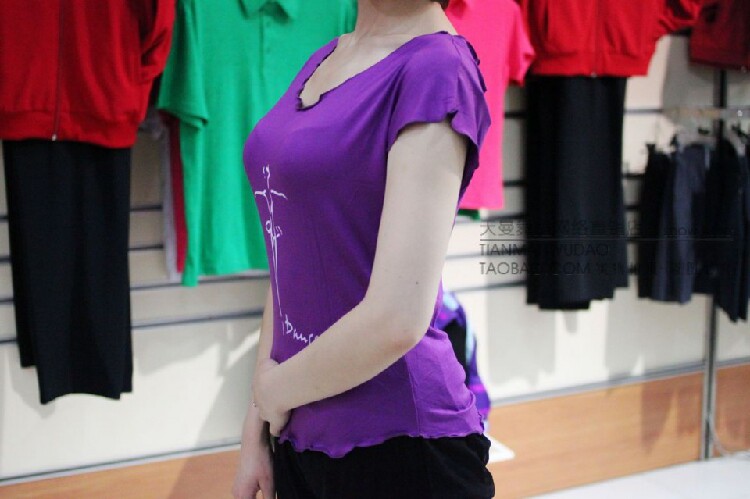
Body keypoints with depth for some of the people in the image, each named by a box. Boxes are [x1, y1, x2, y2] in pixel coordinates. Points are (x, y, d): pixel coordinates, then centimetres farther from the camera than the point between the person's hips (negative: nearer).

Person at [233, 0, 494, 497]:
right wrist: (257, 427, 8)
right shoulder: (323, 61, 6)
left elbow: (397, 318, -23)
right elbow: (291, 266, 9)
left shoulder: (437, 69, -17)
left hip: (398, 443, -6)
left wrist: (273, 390, -7)